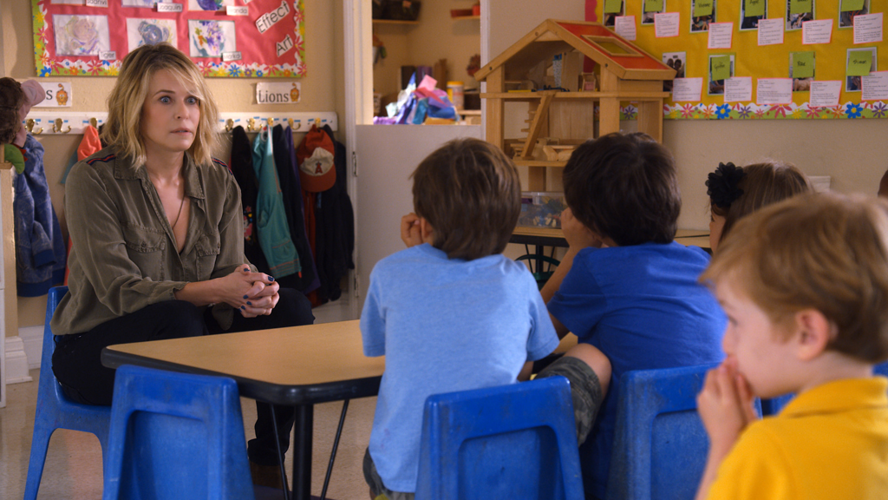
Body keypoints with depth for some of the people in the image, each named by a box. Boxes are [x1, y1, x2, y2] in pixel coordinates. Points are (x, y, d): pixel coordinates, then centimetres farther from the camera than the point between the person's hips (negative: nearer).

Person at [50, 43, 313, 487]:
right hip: (97, 349, -5)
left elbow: (231, 268, 0)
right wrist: (209, 291, -34)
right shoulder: (93, 180, -13)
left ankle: (265, 466, -6)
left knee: (290, 308, -15)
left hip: (193, 335, 5)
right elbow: (119, 291, -20)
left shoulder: (218, 183, 3)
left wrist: (251, 290, -27)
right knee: (178, 319, -36)